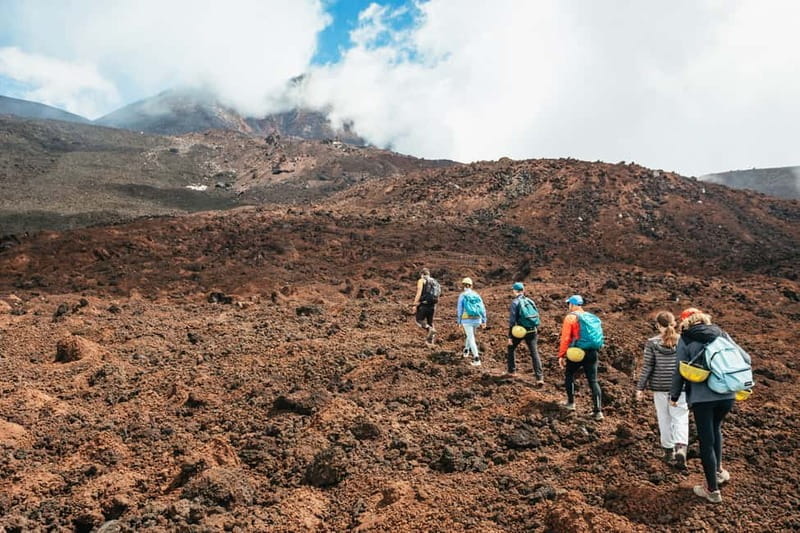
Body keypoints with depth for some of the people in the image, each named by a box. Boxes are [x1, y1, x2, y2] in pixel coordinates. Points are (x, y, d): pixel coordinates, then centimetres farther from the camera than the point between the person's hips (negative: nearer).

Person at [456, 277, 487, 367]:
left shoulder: (462, 295, -5)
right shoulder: (476, 295, 7)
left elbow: (459, 309, -7)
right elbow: (482, 308, 5)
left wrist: (459, 321, 1)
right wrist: (484, 321, 10)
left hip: (467, 320, -4)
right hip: (477, 319, 4)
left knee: (471, 339, 0)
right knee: (471, 334, 32)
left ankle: (477, 359, -8)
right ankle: (466, 350, 45)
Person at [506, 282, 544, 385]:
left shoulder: (515, 302, -8)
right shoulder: (530, 301, 9)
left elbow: (512, 320, -12)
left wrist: (510, 336, -9)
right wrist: (536, 332, 21)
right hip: (532, 331, 4)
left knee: (511, 348, 21)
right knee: (534, 353, -1)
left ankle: (512, 371, 28)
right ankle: (539, 378, -12)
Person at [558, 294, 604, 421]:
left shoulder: (570, 317, -7)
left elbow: (565, 338, -12)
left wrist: (561, 355, -7)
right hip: (592, 353, 5)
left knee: (569, 375, 19)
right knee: (593, 381, 5)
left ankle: (571, 403, 25)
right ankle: (598, 411, 0)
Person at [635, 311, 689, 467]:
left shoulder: (652, 343, -6)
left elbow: (647, 367, -5)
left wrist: (640, 387, 2)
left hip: (659, 387, 0)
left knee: (664, 419, 12)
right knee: (680, 418, 4)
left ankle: (668, 450, 20)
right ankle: (680, 447, -15)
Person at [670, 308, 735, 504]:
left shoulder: (686, 339, -2)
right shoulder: (721, 334, 8)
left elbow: (680, 370, -3)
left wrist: (675, 395, 9)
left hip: (702, 397, -4)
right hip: (727, 394, 4)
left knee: (706, 441, 5)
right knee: (715, 429, 30)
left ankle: (712, 490, 14)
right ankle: (718, 470, 35)